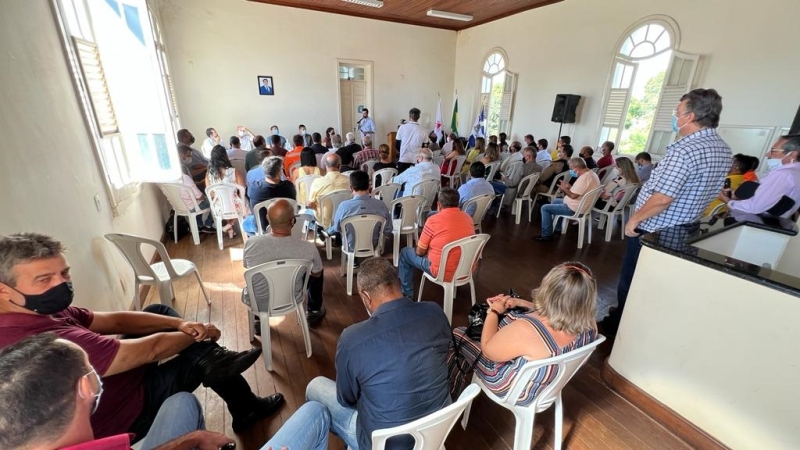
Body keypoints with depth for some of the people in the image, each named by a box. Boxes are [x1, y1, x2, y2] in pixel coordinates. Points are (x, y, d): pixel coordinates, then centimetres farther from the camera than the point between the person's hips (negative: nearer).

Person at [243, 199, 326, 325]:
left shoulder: (251, 243, -23)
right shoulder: (308, 248, -27)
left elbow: (247, 267, 0)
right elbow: (317, 274, -6)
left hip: (258, 303, 1)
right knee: (317, 273, 25)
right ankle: (313, 311, 41)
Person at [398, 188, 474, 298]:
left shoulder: (433, 220, -19)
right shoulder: (468, 218, -1)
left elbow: (420, 252, -10)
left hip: (443, 272, -6)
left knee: (405, 253, 17)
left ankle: (407, 294, 27)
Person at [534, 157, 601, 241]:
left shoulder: (584, 178, -26)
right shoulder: (591, 174, 7)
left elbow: (573, 196, -27)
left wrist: (564, 189, -9)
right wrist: (569, 187, 7)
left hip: (574, 208, -11)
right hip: (580, 205, 11)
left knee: (545, 208, -6)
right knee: (555, 201, 29)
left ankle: (546, 235, 2)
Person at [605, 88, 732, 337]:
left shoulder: (685, 150, -25)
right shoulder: (723, 150, 6)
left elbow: (662, 198, -31)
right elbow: (697, 192, 16)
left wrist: (635, 219, -17)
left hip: (653, 230, -9)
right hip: (682, 229, 9)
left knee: (630, 279, 7)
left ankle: (618, 326, 22)